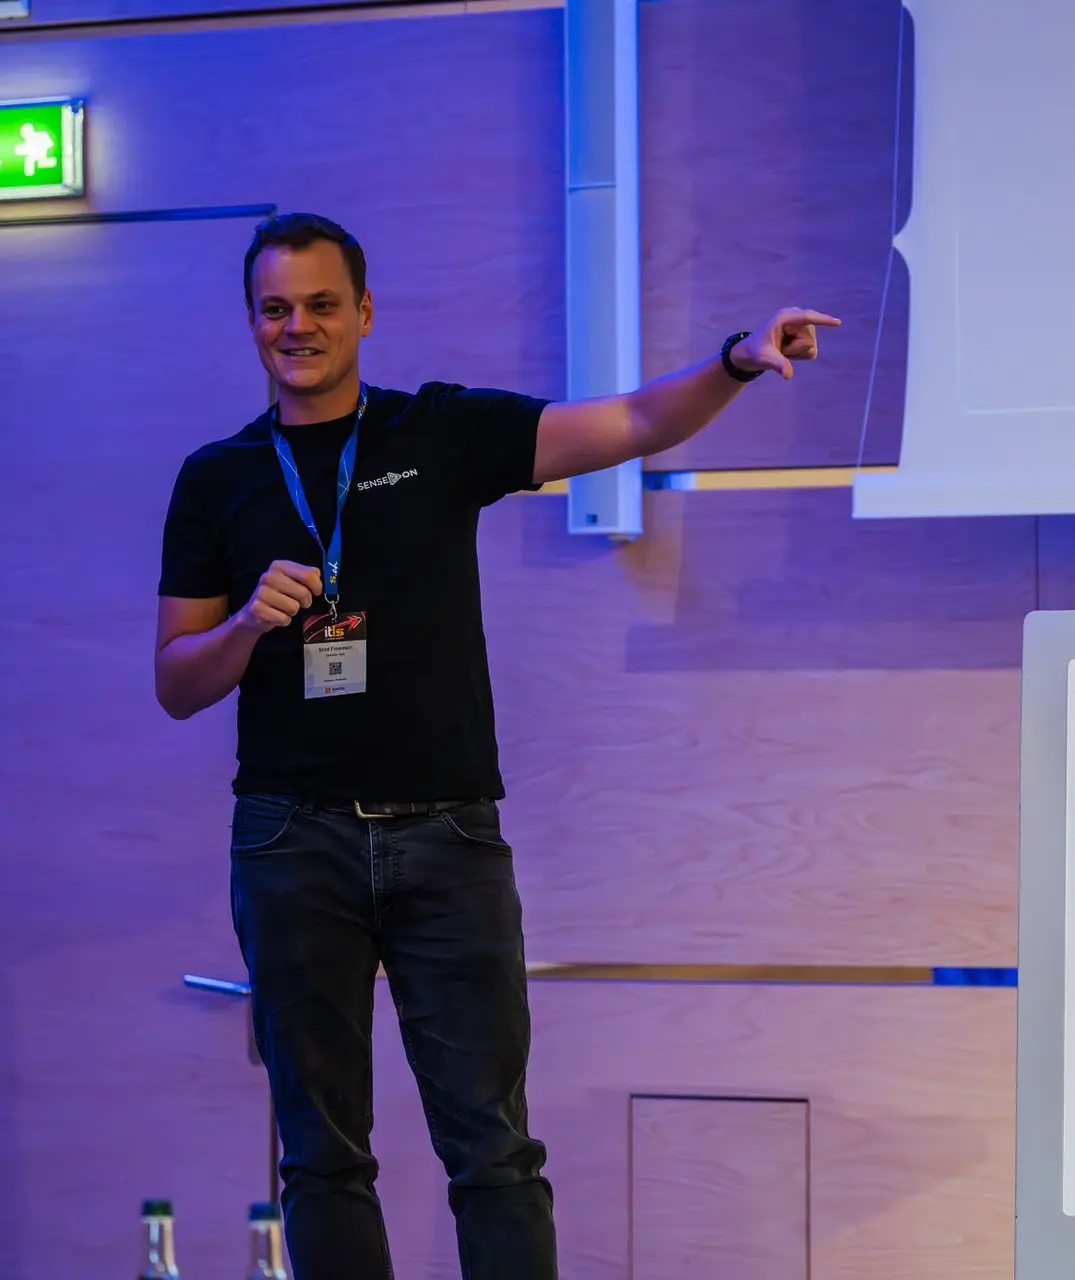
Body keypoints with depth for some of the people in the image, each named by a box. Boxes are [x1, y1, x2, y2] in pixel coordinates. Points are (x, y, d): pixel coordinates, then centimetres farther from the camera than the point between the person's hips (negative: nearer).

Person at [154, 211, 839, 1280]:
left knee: (492, 1147, -3)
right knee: (322, 1152, 4)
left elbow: (632, 424, -1)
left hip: (448, 833, -1)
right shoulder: (217, 481, 10)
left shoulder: (442, 431, 7)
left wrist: (737, 363, -18)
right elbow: (177, 687, 8)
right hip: (294, 840, 1)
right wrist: (250, 622, -12)